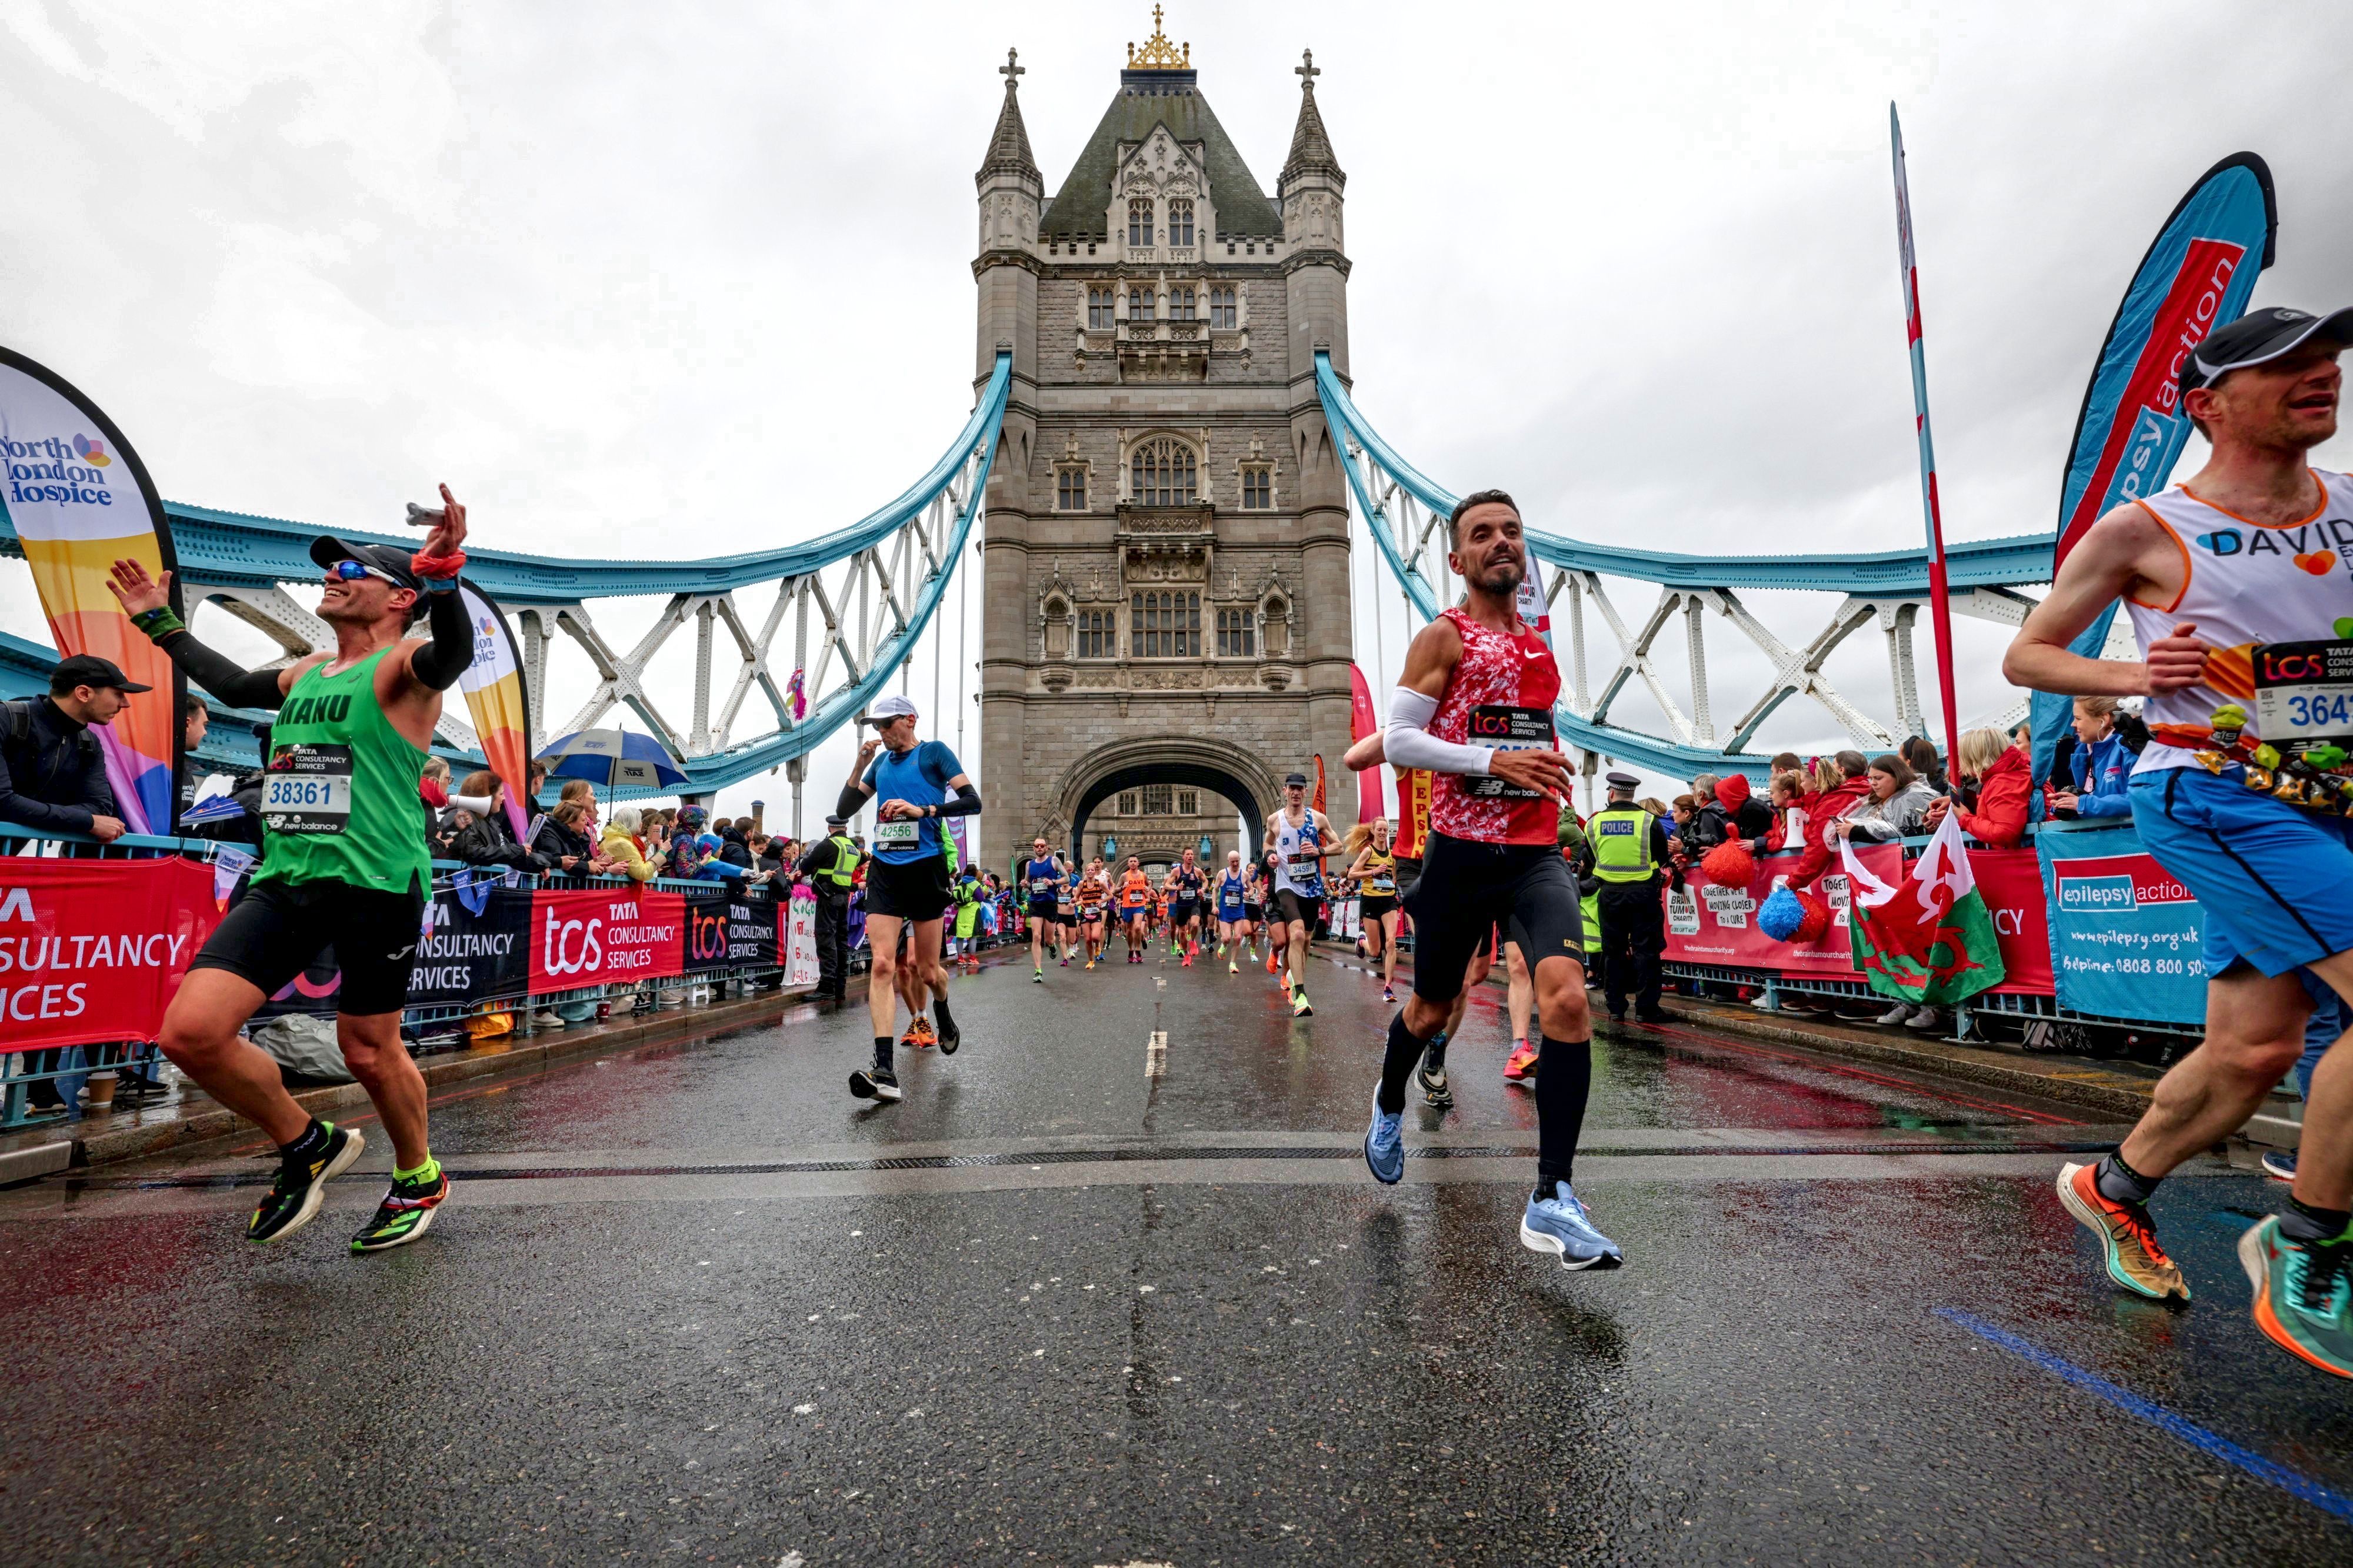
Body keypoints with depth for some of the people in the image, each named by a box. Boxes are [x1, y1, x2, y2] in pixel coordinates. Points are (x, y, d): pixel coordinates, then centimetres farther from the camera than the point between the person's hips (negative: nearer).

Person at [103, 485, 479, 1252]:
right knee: (190, 1031, -4)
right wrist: (160, 624, 43)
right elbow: (234, 685, 39)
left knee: (370, 1052, 4)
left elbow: (453, 652, -30)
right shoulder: (308, 672, 18)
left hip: (376, 884, -7)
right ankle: (306, 1145, 20)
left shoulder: (402, 667, -6)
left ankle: (419, 1178, 29)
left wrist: (443, 576, -46)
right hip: (287, 879, 7)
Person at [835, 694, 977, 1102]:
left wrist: (922, 810, -17)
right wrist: (860, 765, 4)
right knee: (883, 964, -12)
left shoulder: (934, 752, 1)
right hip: (885, 870, 4)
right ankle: (883, 1070, -15)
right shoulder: (881, 761, 16)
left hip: (926, 866, -4)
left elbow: (972, 801, -7)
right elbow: (844, 810, 15)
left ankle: (945, 1019, 40)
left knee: (927, 970, 5)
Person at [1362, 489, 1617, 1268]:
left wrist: (1546, 759, 17)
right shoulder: (1444, 635, -4)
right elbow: (1399, 739, -13)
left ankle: (1552, 1202, -9)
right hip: (1461, 852, -4)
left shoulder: (1537, 637, 16)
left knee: (1567, 998, -17)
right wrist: (1494, 762, -20)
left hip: (1536, 852, 4)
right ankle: (1389, 1106, 44)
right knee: (1431, 1008, 12)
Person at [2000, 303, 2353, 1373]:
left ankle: (2113, 1190, 31)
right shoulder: (2142, 533, -5)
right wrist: (2131, 675, -16)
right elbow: (2024, 656, 0)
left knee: (2254, 1048, 8)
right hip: (2207, 795, -6)